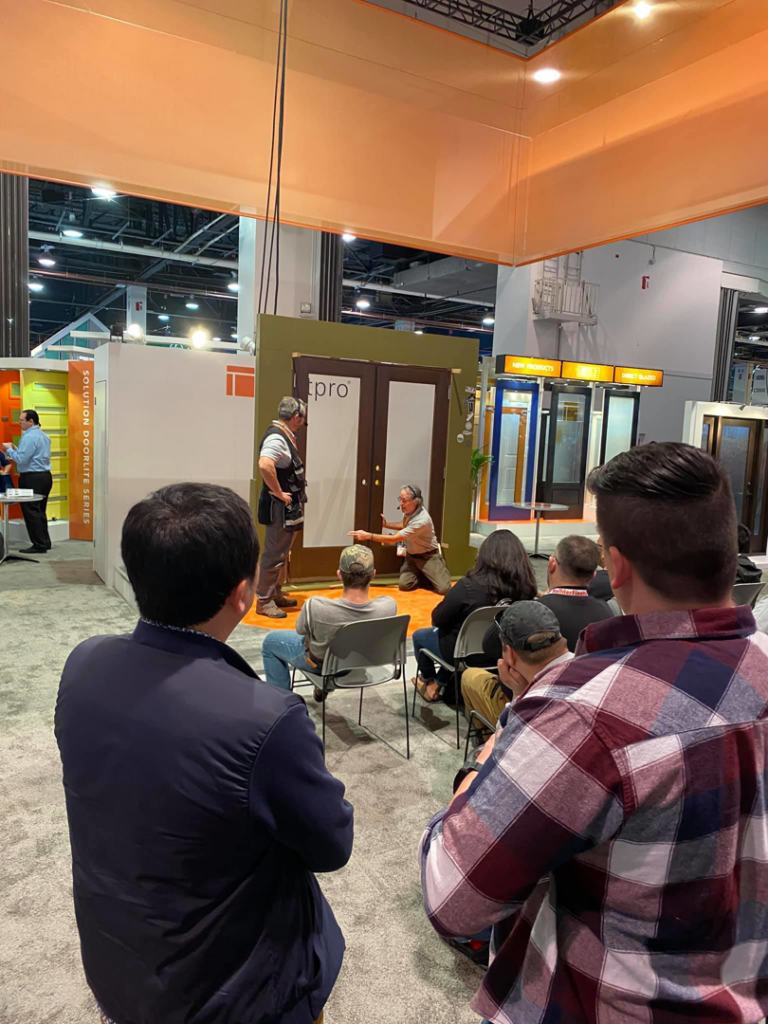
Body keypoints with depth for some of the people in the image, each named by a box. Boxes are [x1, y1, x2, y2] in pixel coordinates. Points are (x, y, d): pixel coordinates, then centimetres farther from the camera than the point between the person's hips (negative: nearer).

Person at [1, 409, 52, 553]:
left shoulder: (29, 437, -15)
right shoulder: (44, 436, 15)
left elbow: (21, 459, -19)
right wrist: (16, 450, 16)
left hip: (32, 479, -9)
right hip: (45, 476, 9)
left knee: (31, 512, -4)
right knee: (40, 511, 14)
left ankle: (39, 545, -3)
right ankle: (45, 542, 18)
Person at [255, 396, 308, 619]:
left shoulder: (284, 436, 12)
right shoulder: (276, 438, -19)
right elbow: (264, 465, -36)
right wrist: (279, 493, -26)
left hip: (288, 508, 10)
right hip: (279, 508, -10)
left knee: (282, 554, 19)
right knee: (274, 555, -3)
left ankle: (276, 595, 30)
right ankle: (264, 601, 5)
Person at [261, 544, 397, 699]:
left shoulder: (316, 607, -38)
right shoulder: (388, 606, -32)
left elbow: (300, 630, -14)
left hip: (321, 663, -3)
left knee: (270, 641, 24)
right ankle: (323, 686, 44)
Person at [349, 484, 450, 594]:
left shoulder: (422, 520, -33)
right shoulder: (409, 510, -7)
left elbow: (394, 539, -30)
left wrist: (368, 535, -29)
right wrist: (386, 524, 2)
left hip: (428, 557, -6)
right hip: (412, 556, 6)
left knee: (443, 589, -18)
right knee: (404, 585, -18)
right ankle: (426, 577, 11)